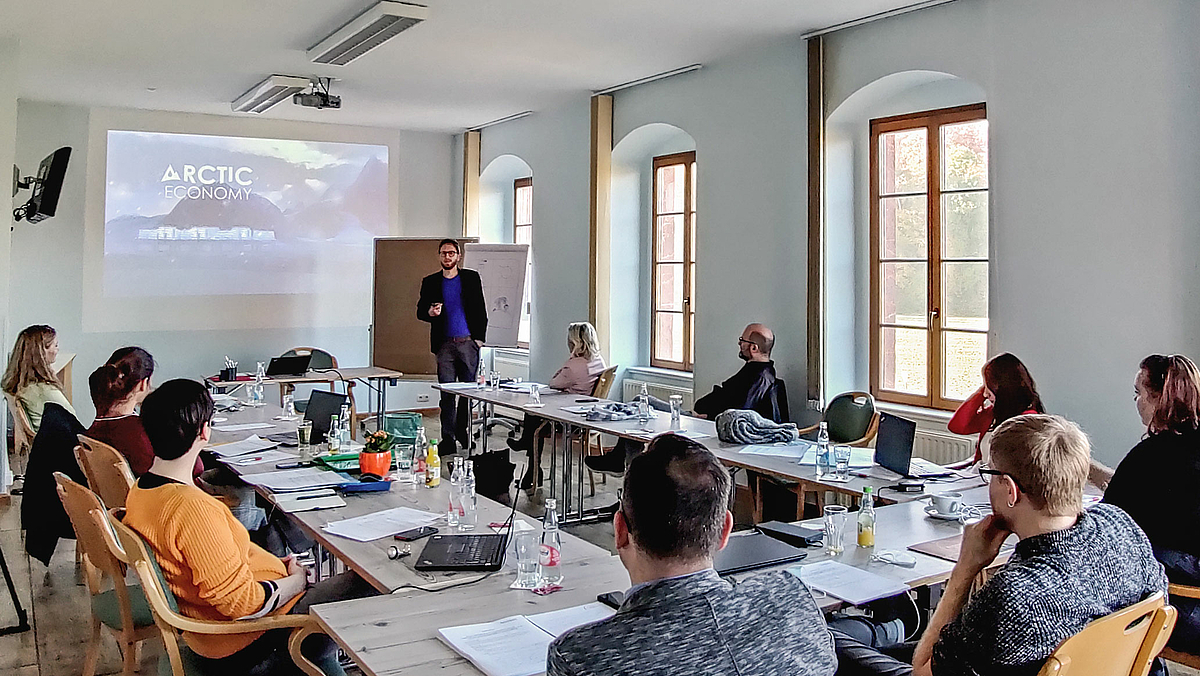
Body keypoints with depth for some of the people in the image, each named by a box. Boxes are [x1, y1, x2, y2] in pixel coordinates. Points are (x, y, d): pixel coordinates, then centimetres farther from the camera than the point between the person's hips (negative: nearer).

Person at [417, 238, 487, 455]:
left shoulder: (471, 278, 8)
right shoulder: (430, 282, 10)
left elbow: (480, 309, 8)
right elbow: (420, 311, 10)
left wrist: (479, 337, 1)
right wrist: (430, 312, -14)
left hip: (468, 342, 0)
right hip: (445, 344, 0)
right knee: (447, 392, -4)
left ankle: (462, 431, 22)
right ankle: (448, 439, -1)